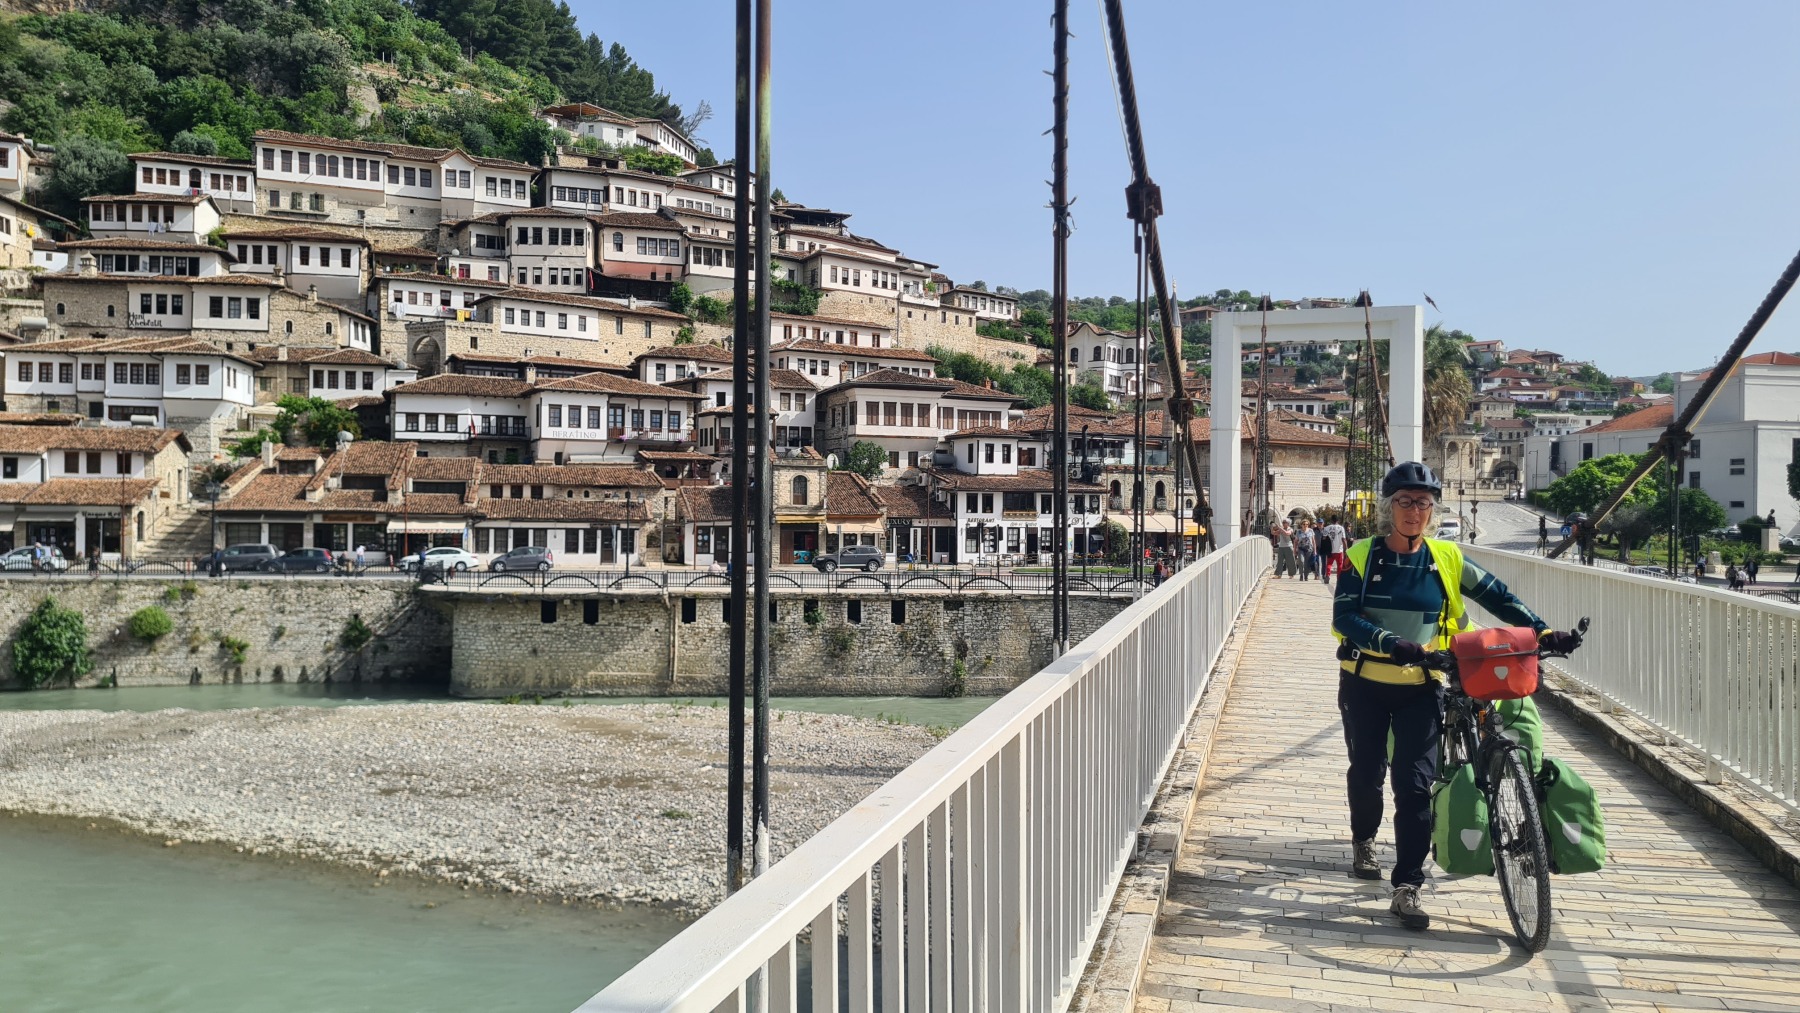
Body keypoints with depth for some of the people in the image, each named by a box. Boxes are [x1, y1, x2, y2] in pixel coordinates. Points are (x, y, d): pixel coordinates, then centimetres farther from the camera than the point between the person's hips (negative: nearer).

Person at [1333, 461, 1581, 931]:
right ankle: (1363, 841, 40)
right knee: (1366, 770, 10)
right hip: (1365, 683, 0)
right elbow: (1344, 618, -14)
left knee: (1415, 783, -9)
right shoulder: (1362, 557, -4)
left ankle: (1407, 888, -6)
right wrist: (1389, 642, -29)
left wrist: (1543, 631, -10)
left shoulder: (1446, 559, 1)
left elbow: (1497, 596, 3)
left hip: (1420, 686, 0)